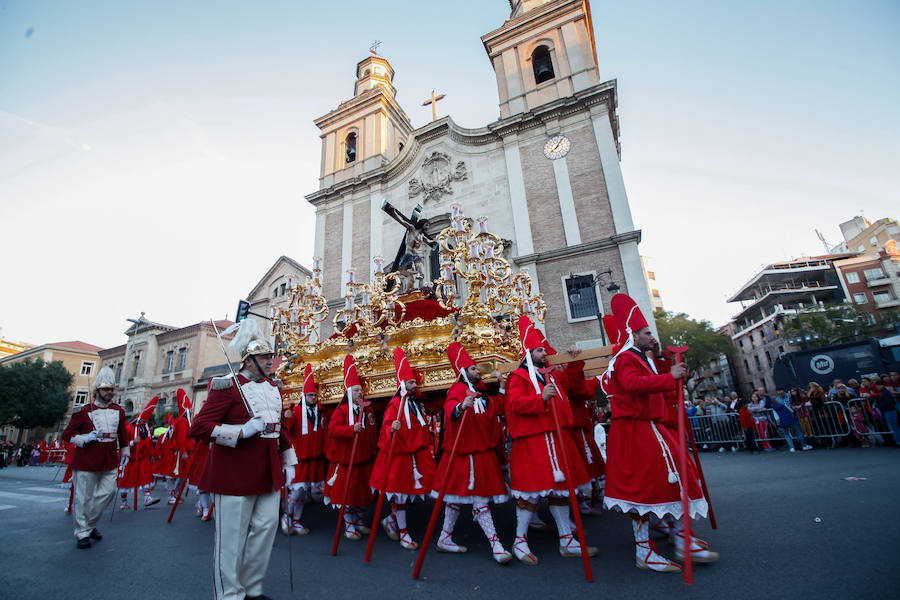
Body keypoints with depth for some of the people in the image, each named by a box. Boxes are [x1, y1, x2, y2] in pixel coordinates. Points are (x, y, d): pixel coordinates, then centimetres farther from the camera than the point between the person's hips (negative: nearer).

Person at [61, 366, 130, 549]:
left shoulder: (118, 411, 7)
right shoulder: (84, 412, -6)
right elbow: (66, 435, -1)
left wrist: (125, 451, 24)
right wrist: (85, 439, -19)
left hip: (109, 462, 4)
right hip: (86, 462, -4)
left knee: (108, 491, 3)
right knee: (83, 497, 4)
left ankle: (91, 524, 25)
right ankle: (82, 533, 17)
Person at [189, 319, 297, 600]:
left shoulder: (274, 388, 10)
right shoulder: (228, 386, -11)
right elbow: (198, 427, -16)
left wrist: (288, 462, 14)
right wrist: (243, 431, -25)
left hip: (268, 471, 7)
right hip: (235, 472, -7)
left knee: (266, 526, 12)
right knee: (232, 534, 5)